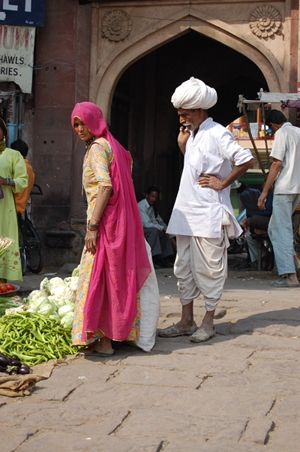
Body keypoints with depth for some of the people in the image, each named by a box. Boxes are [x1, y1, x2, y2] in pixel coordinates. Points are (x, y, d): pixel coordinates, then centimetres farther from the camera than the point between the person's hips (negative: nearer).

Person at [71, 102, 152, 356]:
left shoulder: (97, 148, -10)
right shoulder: (111, 146, 18)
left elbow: (105, 187, -21)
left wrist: (92, 226, -23)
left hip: (104, 219, -9)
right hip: (121, 220, 9)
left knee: (97, 276, -5)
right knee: (116, 276, 12)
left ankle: (103, 340, -1)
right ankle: (114, 333, 20)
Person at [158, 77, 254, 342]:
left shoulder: (217, 134, -11)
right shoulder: (193, 134, 15)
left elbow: (247, 160, -20)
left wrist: (222, 183, -14)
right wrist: (183, 146, 9)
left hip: (208, 215, -9)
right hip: (185, 213, 9)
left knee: (209, 269, 1)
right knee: (183, 268, 11)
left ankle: (208, 322, 11)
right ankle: (186, 321, 19)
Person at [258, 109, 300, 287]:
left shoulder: (282, 133, -7)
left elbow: (277, 163, -14)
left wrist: (265, 191, -12)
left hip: (285, 188, -8)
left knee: (281, 231, -5)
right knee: (276, 229, 17)